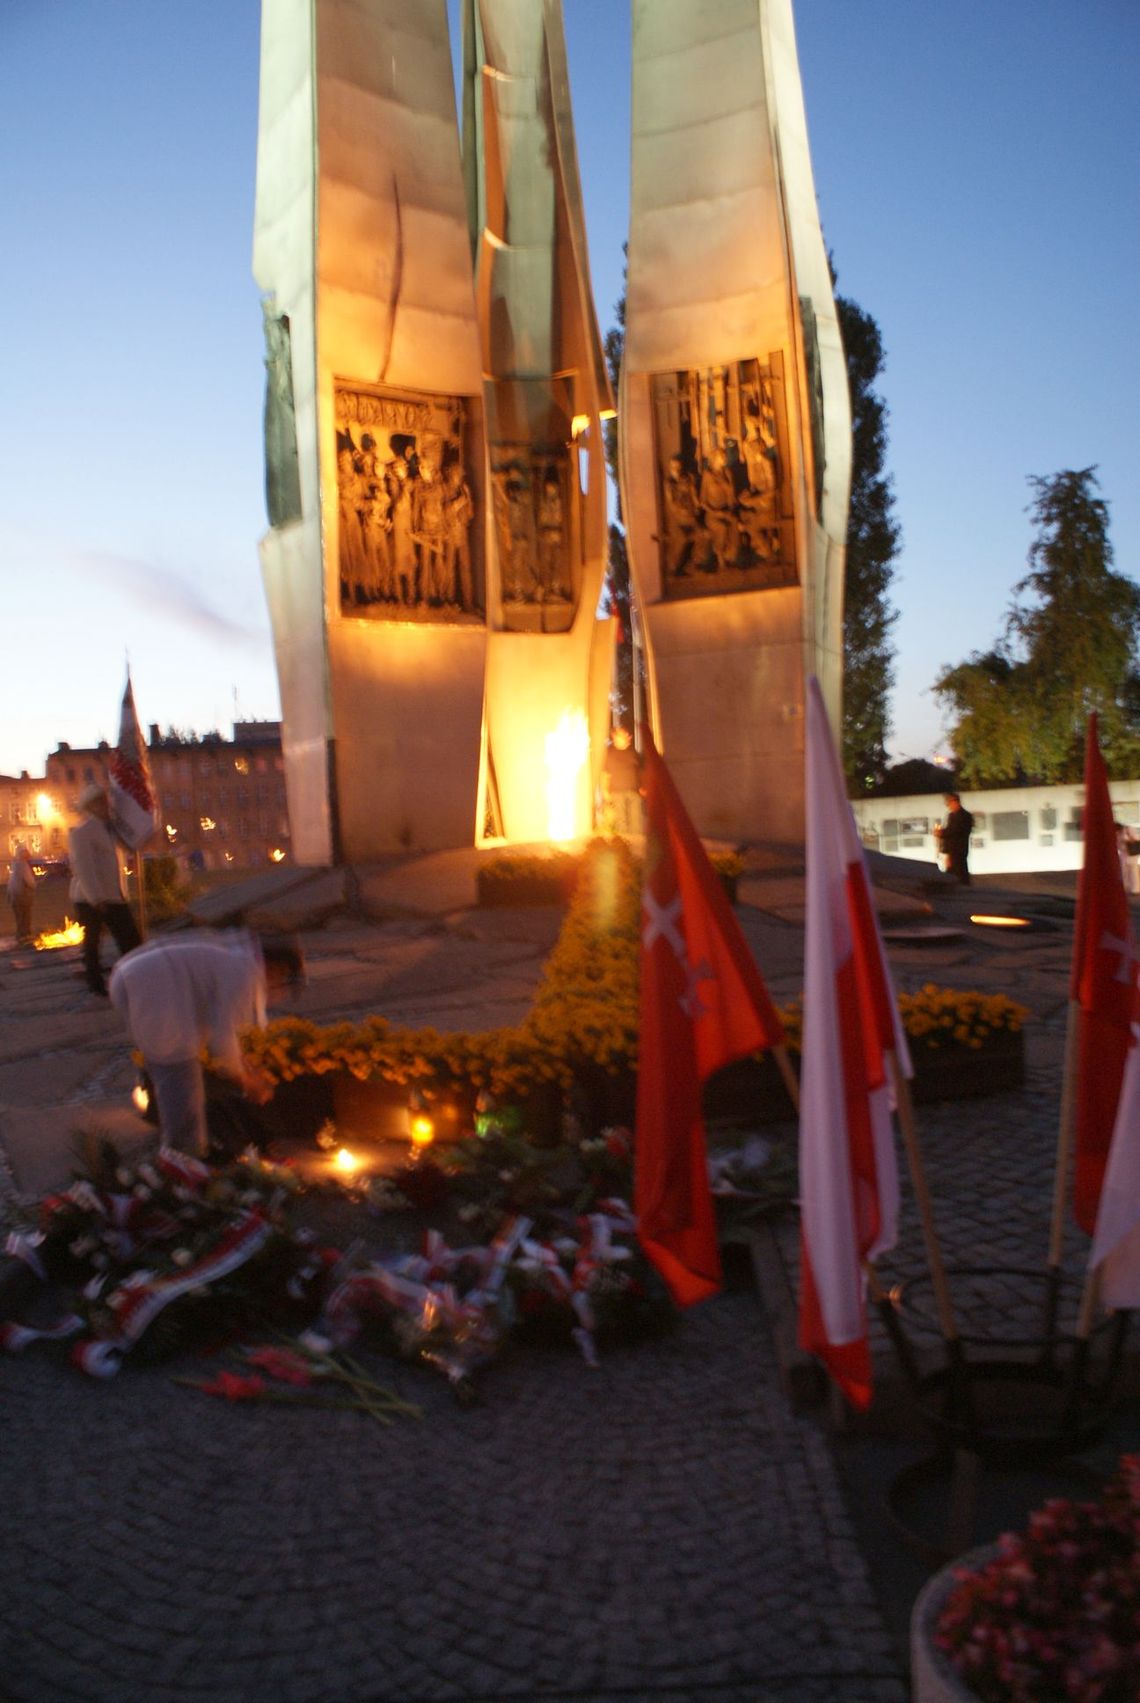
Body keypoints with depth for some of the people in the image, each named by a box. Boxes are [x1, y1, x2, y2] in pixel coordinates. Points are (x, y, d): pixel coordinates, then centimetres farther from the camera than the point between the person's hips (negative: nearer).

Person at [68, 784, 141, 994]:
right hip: (90, 900, -7)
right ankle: (96, 986, 13)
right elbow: (83, 868, -20)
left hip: (115, 897, 7)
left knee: (131, 940, 2)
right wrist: (96, 899, -25)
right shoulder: (81, 832, -11)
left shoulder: (111, 828, 13)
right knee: (92, 943, 4)